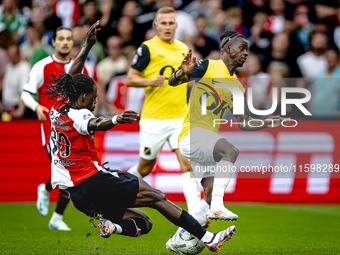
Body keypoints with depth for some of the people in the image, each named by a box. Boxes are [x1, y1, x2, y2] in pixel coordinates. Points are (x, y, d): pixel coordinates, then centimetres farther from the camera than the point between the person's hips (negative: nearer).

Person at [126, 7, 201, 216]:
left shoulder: (183, 49, 11)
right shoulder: (148, 48, -6)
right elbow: (131, 79, -5)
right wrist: (150, 82, -23)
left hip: (179, 117, 4)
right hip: (154, 118, -4)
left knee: (187, 163, -12)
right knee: (145, 168, 8)